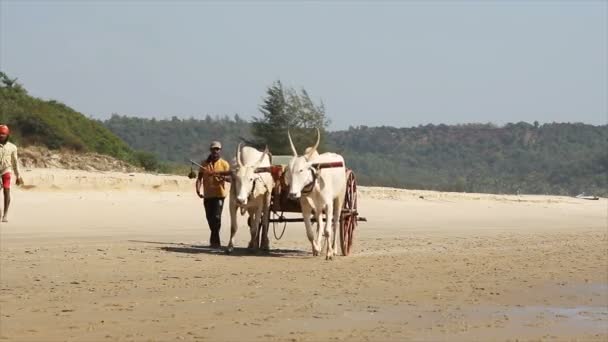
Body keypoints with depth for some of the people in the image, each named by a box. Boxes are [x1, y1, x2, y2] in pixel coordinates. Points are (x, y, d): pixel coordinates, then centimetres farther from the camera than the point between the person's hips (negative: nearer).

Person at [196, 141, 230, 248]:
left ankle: (214, 240, -8)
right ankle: (215, 240, 30)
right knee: (210, 218, 12)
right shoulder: (204, 164, 6)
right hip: (207, 195, 4)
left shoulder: (224, 164, 0)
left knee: (216, 217, -14)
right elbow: (199, 178, 2)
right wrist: (198, 190, -13)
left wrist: (224, 177, -28)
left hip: (219, 194, -4)